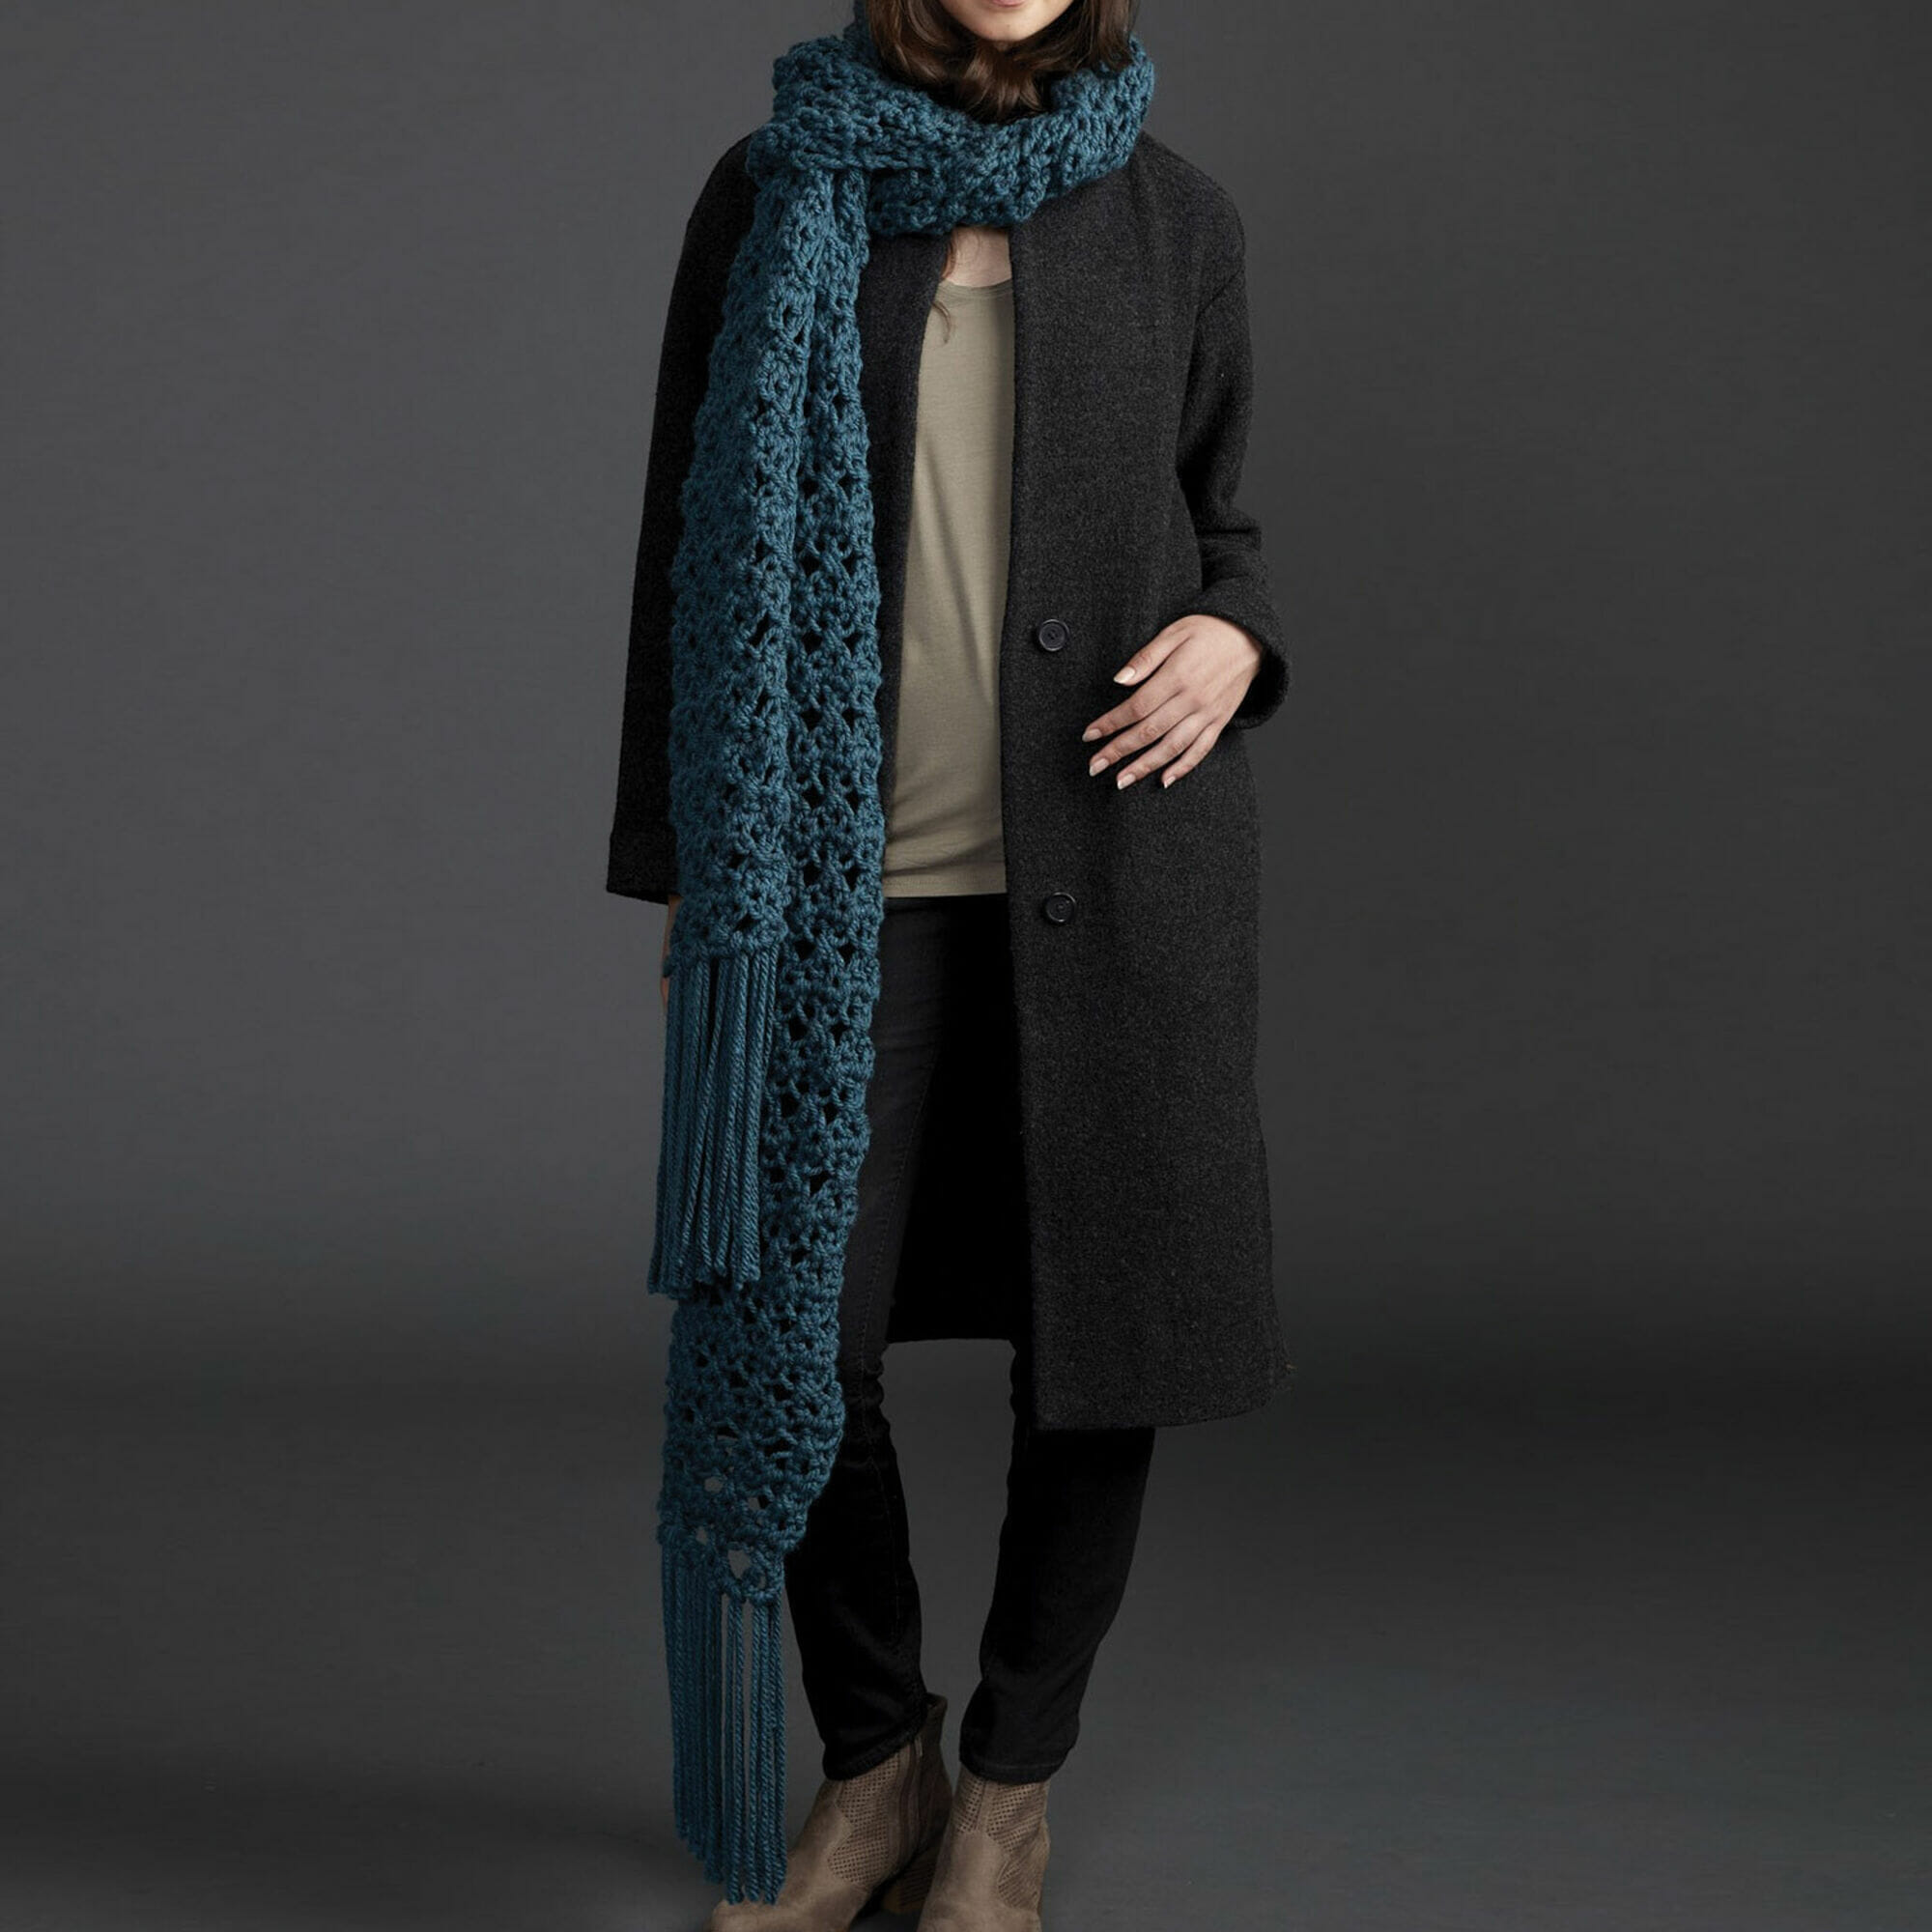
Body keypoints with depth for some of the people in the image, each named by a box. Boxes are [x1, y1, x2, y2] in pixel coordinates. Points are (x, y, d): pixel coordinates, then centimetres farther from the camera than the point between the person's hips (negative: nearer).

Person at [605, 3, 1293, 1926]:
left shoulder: (1173, 217, 6)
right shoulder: (773, 194, 4)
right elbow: (693, 543, 5)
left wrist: (1235, 636, -8)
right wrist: (684, 873, 3)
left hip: (1114, 857, 1)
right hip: (847, 867, 0)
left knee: (1101, 1334, 4)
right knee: (787, 1330, 0)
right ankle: (874, 1763, 25)